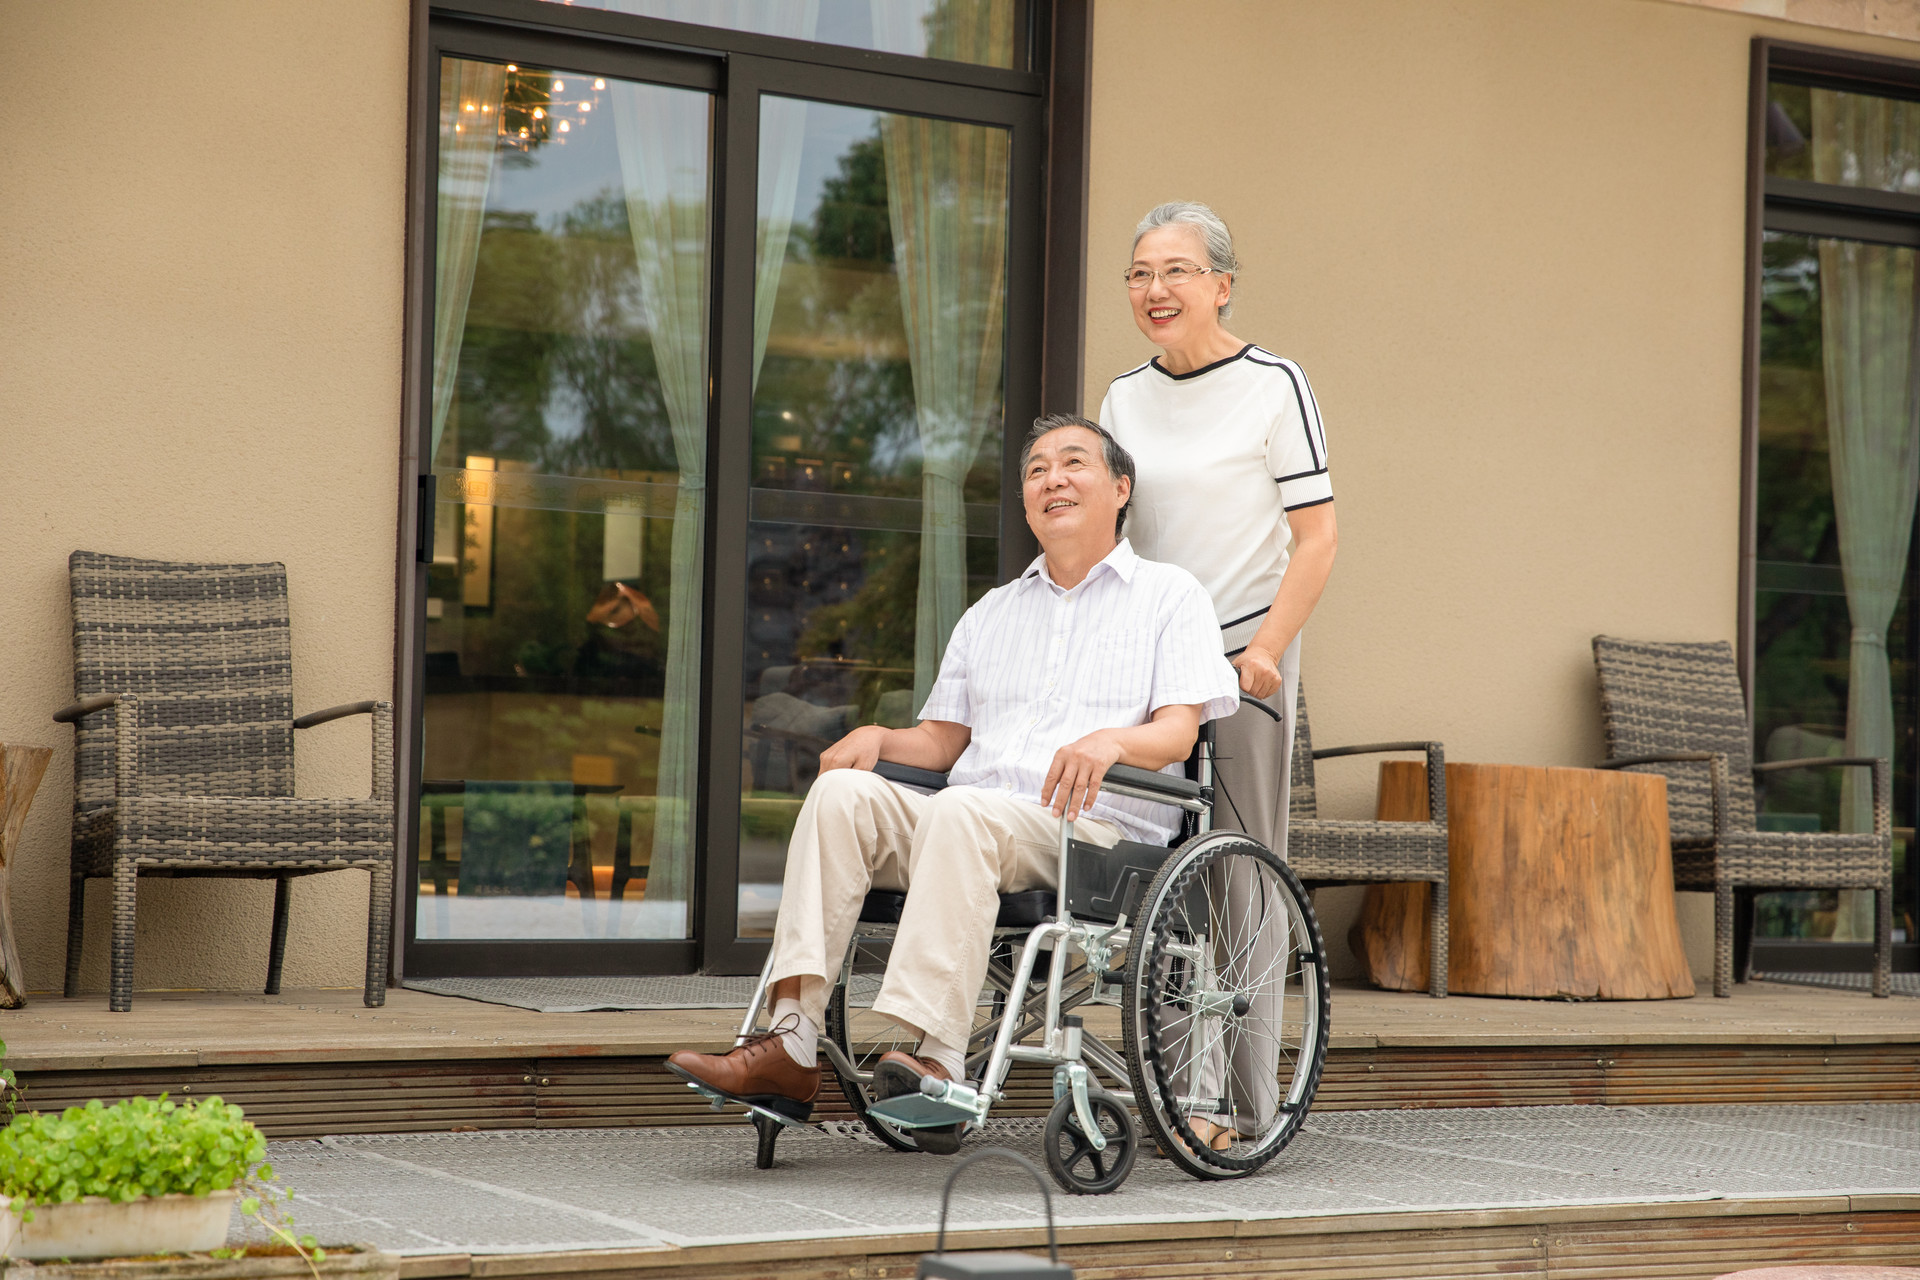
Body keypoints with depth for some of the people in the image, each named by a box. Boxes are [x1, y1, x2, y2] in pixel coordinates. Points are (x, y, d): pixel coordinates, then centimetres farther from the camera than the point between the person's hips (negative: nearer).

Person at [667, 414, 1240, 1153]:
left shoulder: (1169, 595, 13)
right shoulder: (991, 614, 29)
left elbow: (1178, 731, -1)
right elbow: (942, 740, 25)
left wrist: (1111, 741, -23)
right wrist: (877, 737, 3)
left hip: (1098, 830, -5)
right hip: (976, 828, 5)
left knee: (961, 810, -36)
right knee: (845, 792, -23)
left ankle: (937, 1059, -46)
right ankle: (791, 1048, -34)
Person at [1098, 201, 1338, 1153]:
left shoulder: (1273, 386, -3)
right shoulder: (1124, 399, 13)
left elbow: (1317, 537, -6)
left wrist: (1267, 647, -15)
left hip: (1241, 656, -5)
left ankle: (1241, 1102, -2)